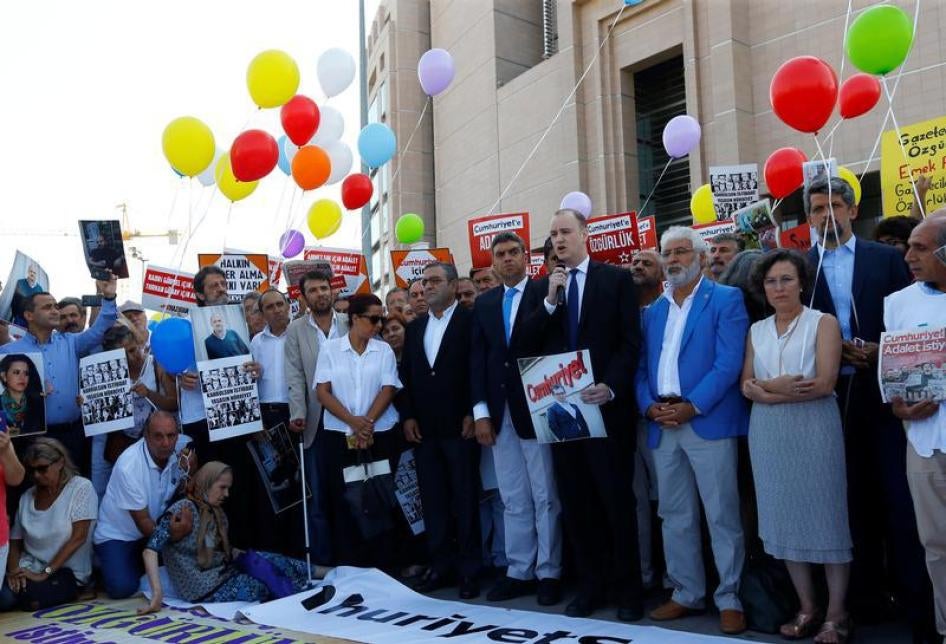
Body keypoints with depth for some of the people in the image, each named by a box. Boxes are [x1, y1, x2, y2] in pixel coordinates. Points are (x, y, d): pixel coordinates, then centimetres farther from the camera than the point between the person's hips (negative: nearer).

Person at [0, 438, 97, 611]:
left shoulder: (81, 488, -7)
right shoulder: (27, 497, 9)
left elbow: (78, 537, -13)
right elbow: (14, 540, 11)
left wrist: (45, 573, -18)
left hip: (67, 571, -4)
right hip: (29, 568, 4)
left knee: (30, 597, -32)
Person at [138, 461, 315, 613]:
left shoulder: (217, 513, 11)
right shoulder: (183, 509, -15)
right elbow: (150, 550, -24)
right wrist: (158, 593, -33)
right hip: (202, 588, -9)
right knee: (269, 584, -21)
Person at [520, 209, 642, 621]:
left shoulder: (616, 279, 0)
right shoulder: (542, 287, 11)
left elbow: (631, 342, -5)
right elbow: (528, 344, 1)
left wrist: (611, 387, -18)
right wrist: (550, 300, -9)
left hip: (607, 405, -4)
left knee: (616, 498, 4)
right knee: (575, 501, 10)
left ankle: (628, 587, 18)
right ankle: (590, 583, 23)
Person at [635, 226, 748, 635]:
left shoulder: (726, 300, 0)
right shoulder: (653, 311, 18)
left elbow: (729, 364, -11)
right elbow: (642, 368, 15)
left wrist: (691, 406, -17)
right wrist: (650, 406, -4)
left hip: (709, 422, -6)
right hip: (662, 427, 6)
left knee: (722, 517, 0)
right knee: (675, 517, 12)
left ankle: (729, 598, 13)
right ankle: (687, 593, 24)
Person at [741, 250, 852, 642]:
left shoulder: (823, 322, -1)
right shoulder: (757, 330, 12)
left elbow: (824, 383, -12)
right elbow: (746, 387, 6)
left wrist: (767, 387, -9)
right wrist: (778, 389, -13)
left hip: (814, 429, -4)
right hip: (769, 433, 5)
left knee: (825, 516, 0)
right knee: (785, 517, 8)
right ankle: (807, 609, 21)